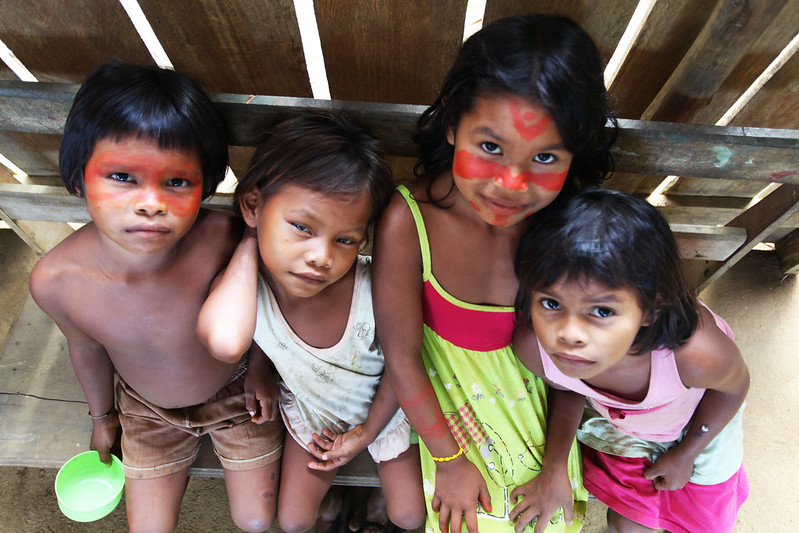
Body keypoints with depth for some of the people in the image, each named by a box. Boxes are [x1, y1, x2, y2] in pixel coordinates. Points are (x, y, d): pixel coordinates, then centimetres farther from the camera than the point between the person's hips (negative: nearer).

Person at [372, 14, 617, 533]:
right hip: (451, 387, -2)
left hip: (535, 387, 3)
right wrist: (450, 460, -8)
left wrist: (558, 464, -4)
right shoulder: (408, 221, -34)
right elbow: (402, 357, -21)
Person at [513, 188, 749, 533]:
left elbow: (735, 385, -17)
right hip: (615, 418, 1)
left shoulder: (697, 355, -46)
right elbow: (568, 387, -11)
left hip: (702, 420, 0)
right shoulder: (533, 348, -39)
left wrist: (686, 453, -4)